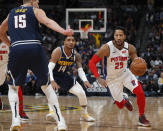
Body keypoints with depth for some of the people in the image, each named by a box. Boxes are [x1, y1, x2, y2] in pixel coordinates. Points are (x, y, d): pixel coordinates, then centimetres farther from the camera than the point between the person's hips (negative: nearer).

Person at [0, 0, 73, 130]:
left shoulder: (11, 13, 26)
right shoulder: (36, 11, 14)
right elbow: (48, 22, -8)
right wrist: (63, 31, -23)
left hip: (16, 50, 1)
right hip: (35, 48, -1)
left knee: (13, 87, 20)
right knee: (47, 86, 14)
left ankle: (15, 120, 0)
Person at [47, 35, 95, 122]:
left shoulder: (76, 55, -11)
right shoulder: (58, 51, -25)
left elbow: (80, 70, -7)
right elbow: (50, 67, -32)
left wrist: (85, 80, -27)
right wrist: (52, 81, -47)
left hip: (67, 78, 4)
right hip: (55, 77, -4)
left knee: (82, 93, -7)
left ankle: (84, 115, 12)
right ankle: (51, 111, -27)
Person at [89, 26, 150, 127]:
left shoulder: (130, 48, -15)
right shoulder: (107, 48, -25)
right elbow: (92, 62, -19)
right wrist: (98, 78, -29)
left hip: (125, 73, 2)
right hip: (113, 78, -2)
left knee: (140, 92, -20)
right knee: (120, 105, 2)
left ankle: (142, 118, -2)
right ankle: (124, 100, 41)